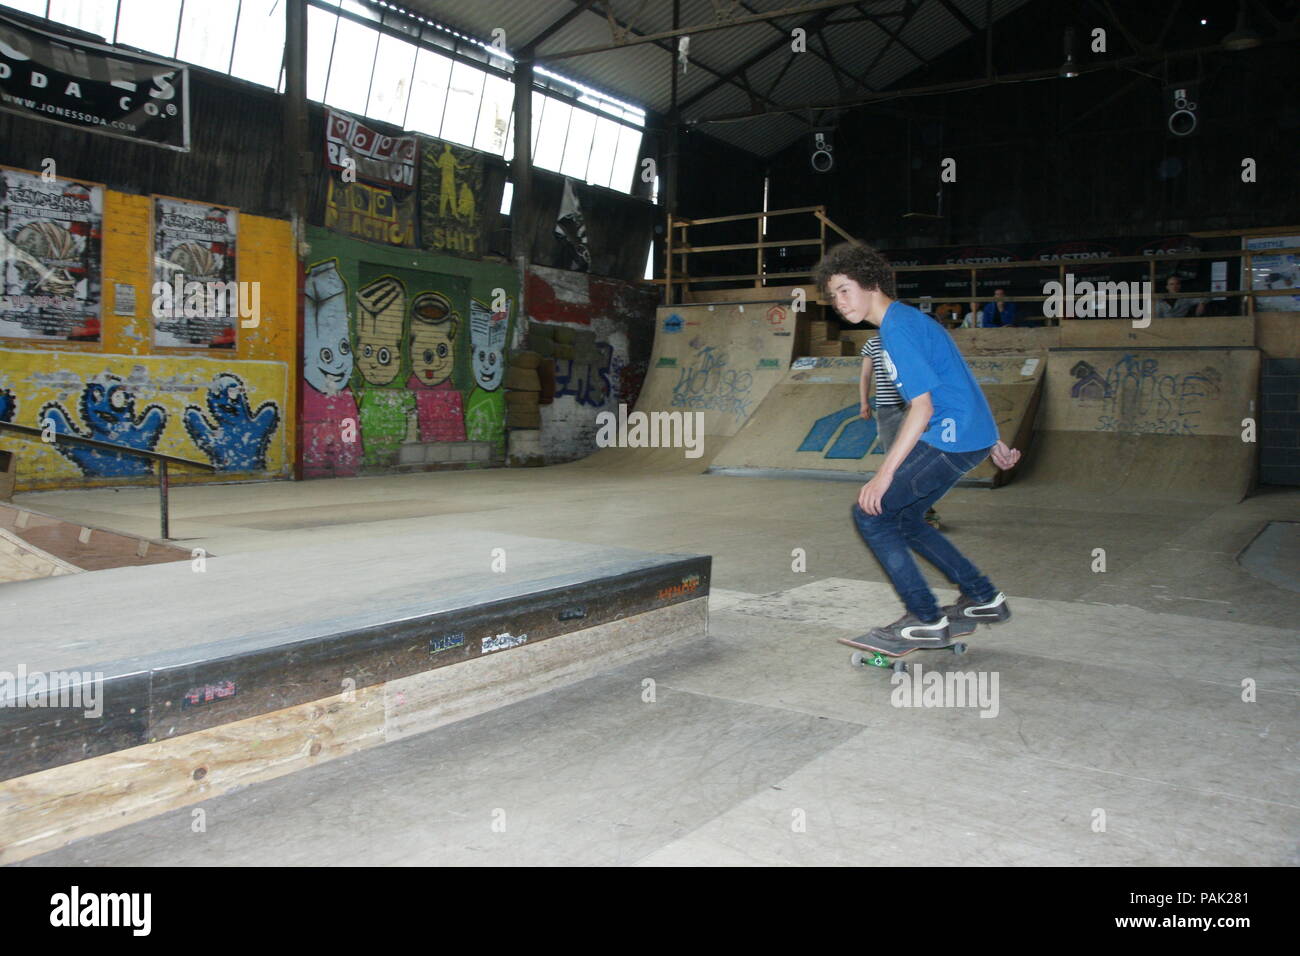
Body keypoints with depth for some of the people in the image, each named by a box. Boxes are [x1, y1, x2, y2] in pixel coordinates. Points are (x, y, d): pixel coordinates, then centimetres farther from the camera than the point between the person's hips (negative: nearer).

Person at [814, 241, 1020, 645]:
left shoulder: (898, 328, -15)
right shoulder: (909, 320, 16)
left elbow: (922, 408, -21)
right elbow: (958, 386, 22)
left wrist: (884, 475, -22)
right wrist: (990, 440, 27)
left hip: (950, 440, -10)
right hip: (971, 436, 10)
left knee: (869, 513, -5)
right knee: (902, 518, 19)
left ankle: (927, 621, -1)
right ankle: (984, 599, 25)